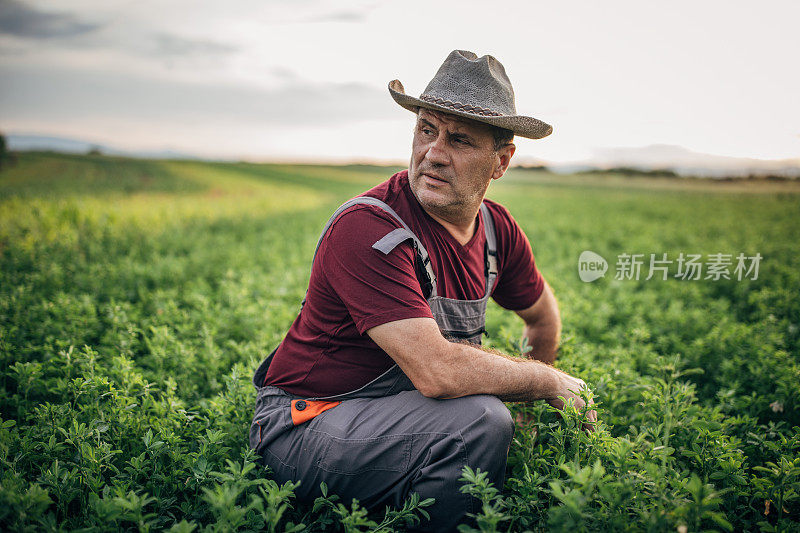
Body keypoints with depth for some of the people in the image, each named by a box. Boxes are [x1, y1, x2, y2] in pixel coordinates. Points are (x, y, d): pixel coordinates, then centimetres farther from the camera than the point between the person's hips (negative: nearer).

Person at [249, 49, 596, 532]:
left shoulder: (497, 229, -2)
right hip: (306, 428, -7)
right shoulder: (368, 229, -27)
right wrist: (550, 382, -18)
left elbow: (543, 312, 18)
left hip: (399, 410, 8)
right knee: (480, 421, -29)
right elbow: (436, 371, -34)